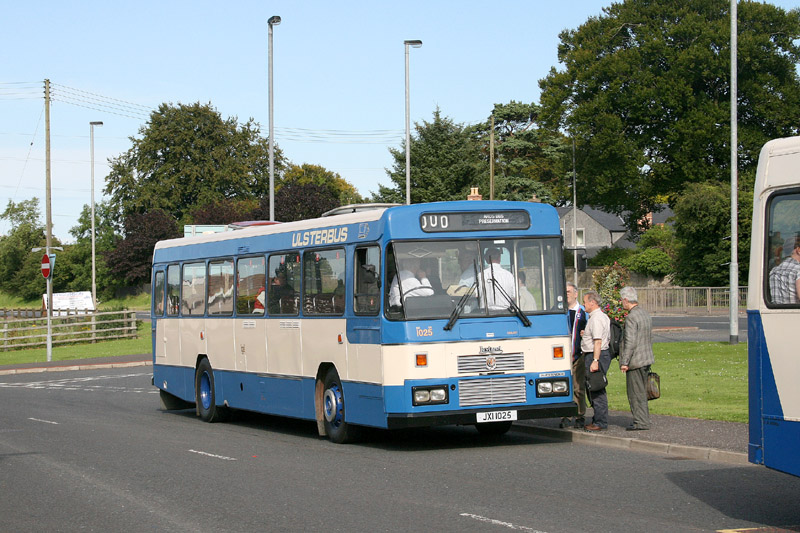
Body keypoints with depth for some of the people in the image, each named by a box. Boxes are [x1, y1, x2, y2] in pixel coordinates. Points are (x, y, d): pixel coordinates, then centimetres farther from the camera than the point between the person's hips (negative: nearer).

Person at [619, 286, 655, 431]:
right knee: (641, 392, 16)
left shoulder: (631, 317, -18)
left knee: (636, 393, -3)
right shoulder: (645, 314, 12)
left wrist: (624, 362, -19)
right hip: (646, 359, 9)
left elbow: (630, 342, -22)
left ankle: (641, 422, -1)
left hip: (635, 361, -9)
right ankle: (643, 420, 21)